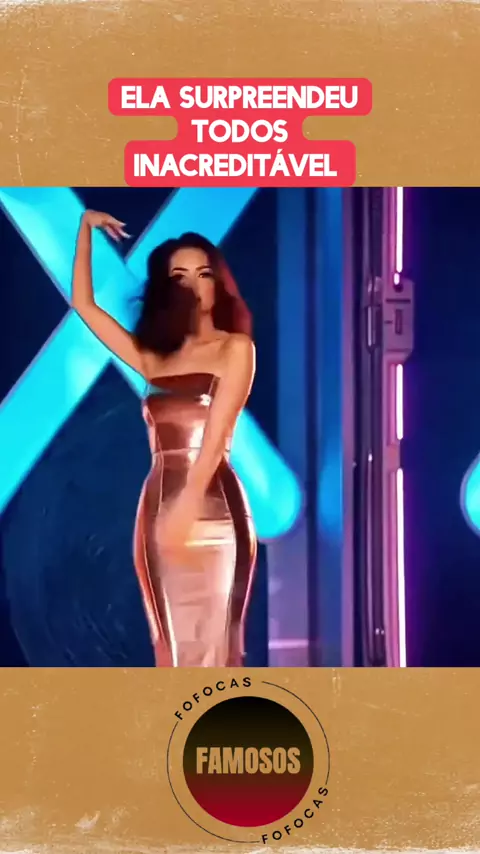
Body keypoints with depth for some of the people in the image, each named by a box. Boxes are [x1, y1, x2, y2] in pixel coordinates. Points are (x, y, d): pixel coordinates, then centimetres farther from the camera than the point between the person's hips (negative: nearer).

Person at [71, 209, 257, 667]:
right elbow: (83, 304, 21)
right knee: (172, 649, 7)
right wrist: (85, 230, 19)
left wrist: (185, 509, -20)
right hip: (157, 509, 5)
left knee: (208, 646, -7)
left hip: (211, 511, -5)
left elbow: (216, 433, -10)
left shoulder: (236, 348, 3)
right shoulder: (154, 359, 17)